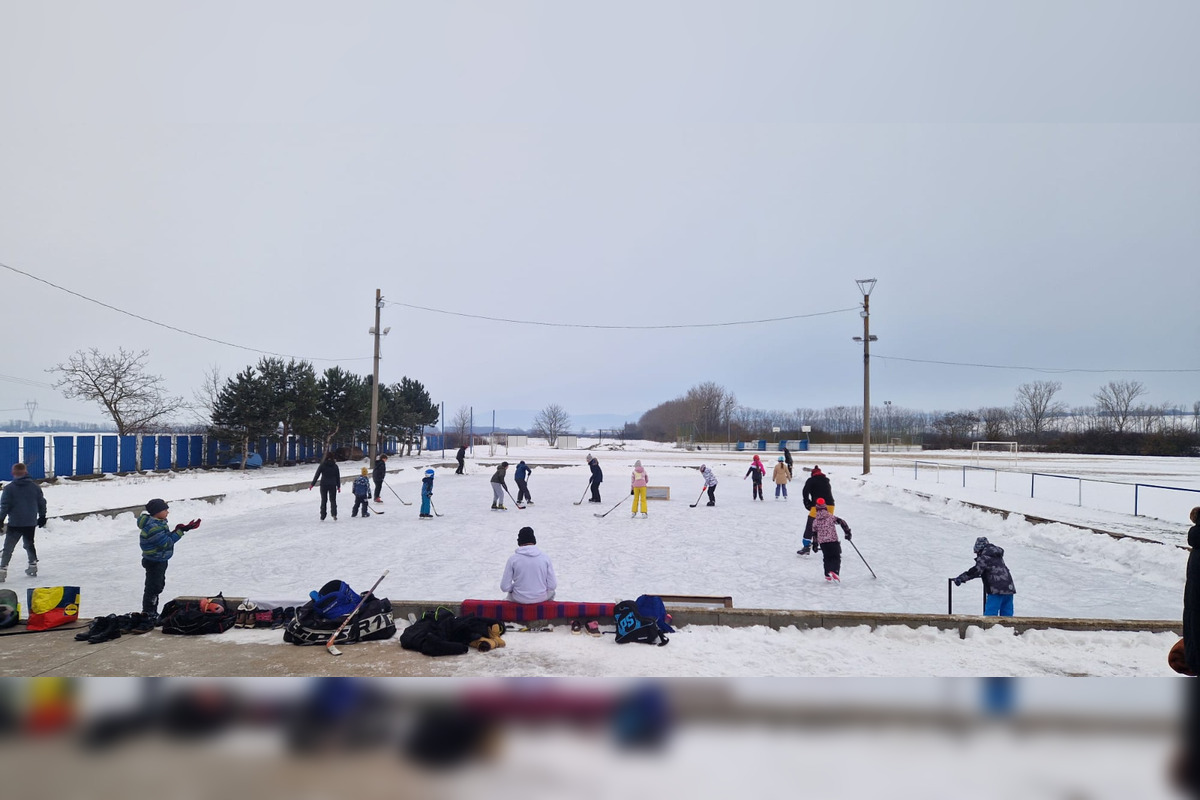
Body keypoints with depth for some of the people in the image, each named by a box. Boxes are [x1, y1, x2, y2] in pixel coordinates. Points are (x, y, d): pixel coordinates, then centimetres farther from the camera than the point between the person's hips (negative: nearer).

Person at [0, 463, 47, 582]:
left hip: (15, 523, -4)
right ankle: (33, 567, 24)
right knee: (29, 544, 21)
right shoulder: (35, 486, 2)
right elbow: (42, 502, 8)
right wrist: (42, 517, 20)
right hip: (31, 523, 4)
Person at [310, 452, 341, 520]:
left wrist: (312, 484, -1)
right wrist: (339, 486, 12)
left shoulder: (322, 465, -5)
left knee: (323, 500, 11)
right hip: (332, 485, 1)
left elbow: (317, 475, -6)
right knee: (333, 500, 4)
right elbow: (338, 477, 5)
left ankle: (323, 516, 12)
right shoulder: (335, 466, 1)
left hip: (324, 485, 0)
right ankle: (334, 514, -14)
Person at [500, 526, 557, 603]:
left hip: (519, 599, 0)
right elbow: (552, 586, -8)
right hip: (541, 598, 1)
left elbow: (505, 587, -12)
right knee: (551, 592, 37)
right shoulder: (545, 557, -11)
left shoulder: (513, 559, -14)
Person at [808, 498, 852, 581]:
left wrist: (815, 545, 16)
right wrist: (847, 532, 3)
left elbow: (814, 533, 9)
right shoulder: (831, 517, 3)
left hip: (822, 542, 3)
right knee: (836, 557, 3)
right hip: (833, 540, -2)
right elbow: (842, 522, -4)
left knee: (827, 558, 18)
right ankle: (835, 571, -20)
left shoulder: (815, 521, 7)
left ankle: (828, 575, 13)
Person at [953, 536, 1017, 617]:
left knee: (990, 613, -9)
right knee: (1006, 614, 13)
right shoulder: (998, 556, 20)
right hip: (1009, 588, 8)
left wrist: (961, 578, -14)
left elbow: (976, 570, -15)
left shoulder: (984, 557, -5)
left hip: (997, 590, -8)